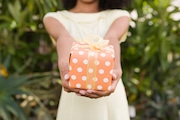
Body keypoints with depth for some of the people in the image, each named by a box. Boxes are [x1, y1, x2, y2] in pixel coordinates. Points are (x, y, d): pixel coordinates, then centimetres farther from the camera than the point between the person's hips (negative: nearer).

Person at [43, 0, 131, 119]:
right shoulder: (55, 18, 0)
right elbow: (64, 37, -23)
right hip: (73, 101, 0)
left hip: (111, 98, 1)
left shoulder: (119, 16, 1)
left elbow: (111, 38, -21)